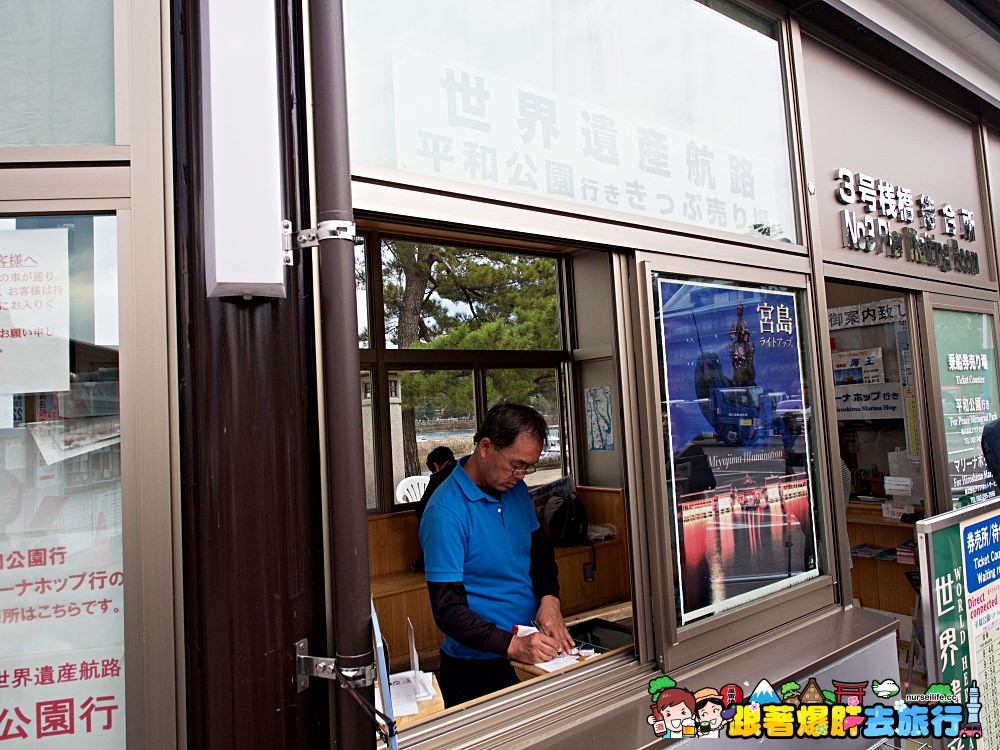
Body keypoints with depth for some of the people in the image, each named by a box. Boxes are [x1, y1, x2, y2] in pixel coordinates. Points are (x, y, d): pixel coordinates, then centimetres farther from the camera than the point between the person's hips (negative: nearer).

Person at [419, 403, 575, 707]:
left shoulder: (516, 489, 1)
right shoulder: (445, 512, -22)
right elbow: (448, 609, -21)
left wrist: (549, 599, -5)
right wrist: (513, 645, -30)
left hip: (530, 654, 7)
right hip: (476, 668, -6)